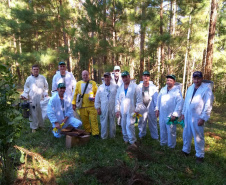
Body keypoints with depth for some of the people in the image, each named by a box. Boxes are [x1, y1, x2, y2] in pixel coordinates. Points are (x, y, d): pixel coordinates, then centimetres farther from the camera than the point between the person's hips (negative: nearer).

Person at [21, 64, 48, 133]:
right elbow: (26, 88, 10)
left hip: (41, 99, 1)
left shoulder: (42, 78, 7)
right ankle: (34, 127, 16)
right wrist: (24, 95, -4)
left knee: (41, 113, 5)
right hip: (32, 99, -1)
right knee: (33, 114, 1)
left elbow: (46, 87, 12)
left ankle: (41, 125, 23)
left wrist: (45, 94, -2)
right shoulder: (29, 79, 6)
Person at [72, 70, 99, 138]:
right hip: (82, 106, 1)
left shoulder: (93, 83, 8)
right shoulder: (78, 83, 10)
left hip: (92, 105, -1)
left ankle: (95, 133, 6)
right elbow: (75, 94, 9)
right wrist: (74, 103, 5)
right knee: (84, 120, 9)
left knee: (94, 119, -3)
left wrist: (95, 98, -10)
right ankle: (88, 131, 27)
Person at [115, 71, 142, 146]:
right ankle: (126, 139, 25)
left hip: (131, 111, -4)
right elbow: (117, 99, 11)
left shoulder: (134, 86, -3)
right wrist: (117, 110, 5)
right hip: (122, 111, 4)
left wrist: (137, 109, -9)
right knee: (123, 126, 9)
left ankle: (132, 141, 2)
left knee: (130, 125, -11)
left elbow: (139, 99, -5)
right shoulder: (120, 88, 10)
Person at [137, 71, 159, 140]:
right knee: (141, 122, 13)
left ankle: (155, 137, 21)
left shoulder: (153, 87, -3)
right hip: (142, 108, 1)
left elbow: (156, 98, -1)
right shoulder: (139, 86, 0)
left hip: (151, 108, -1)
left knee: (153, 123, 7)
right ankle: (141, 135, 32)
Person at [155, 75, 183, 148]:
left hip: (171, 115, -5)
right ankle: (163, 143, 37)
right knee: (162, 130, 18)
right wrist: (157, 109, 12)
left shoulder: (177, 91, -12)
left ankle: (171, 146, 24)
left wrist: (175, 114, -16)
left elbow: (180, 103, -15)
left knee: (171, 131, 6)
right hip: (162, 114, 5)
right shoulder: (163, 89, 5)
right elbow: (158, 99, 15)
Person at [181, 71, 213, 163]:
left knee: (198, 137, 5)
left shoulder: (207, 88, -9)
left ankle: (200, 155, 23)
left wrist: (203, 118, -15)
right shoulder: (190, 88, 10)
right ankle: (186, 150, 34)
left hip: (197, 118, -6)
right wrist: (183, 113, 14)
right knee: (186, 135, 16)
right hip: (187, 116, 6)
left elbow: (208, 105, -12)